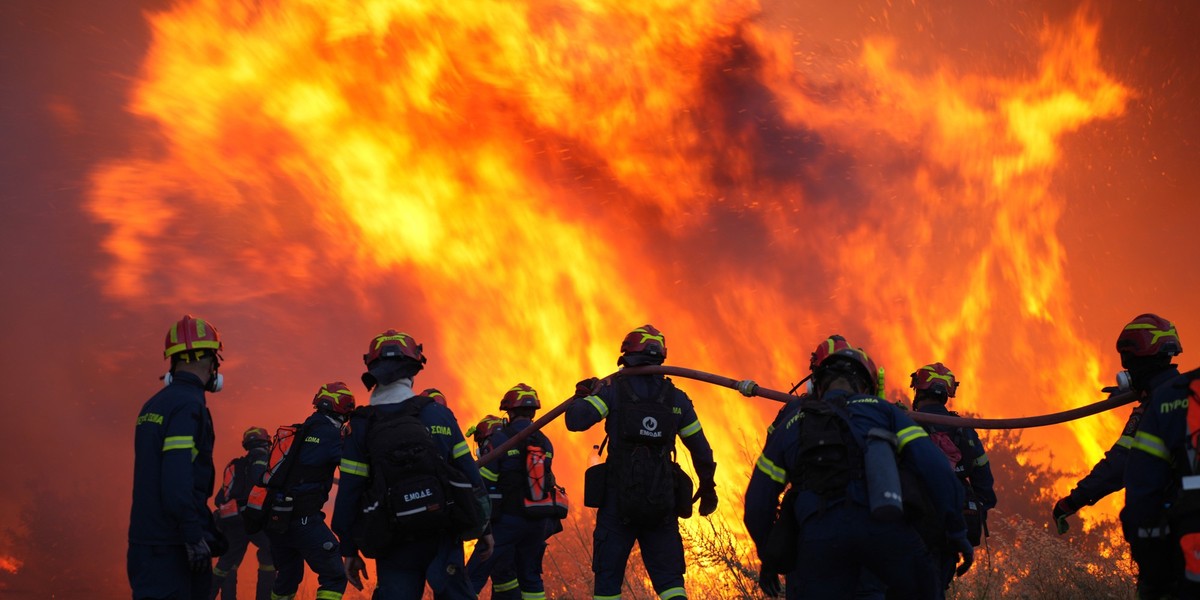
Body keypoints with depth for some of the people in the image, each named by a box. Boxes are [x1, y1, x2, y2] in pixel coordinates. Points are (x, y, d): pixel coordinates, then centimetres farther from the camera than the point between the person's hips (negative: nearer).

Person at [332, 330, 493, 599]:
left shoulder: (363, 425, -3)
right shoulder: (439, 414, -1)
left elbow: (349, 493, -5)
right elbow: (468, 473, 0)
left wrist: (349, 550, 2)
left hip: (395, 547, -1)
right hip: (443, 539, 1)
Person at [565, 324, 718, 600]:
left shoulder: (614, 390, -3)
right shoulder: (677, 399, 7)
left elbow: (576, 420, -14)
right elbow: (701, 450, 11)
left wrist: (581, 396, 7)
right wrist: (708, 488, 25)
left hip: (619, 502, -2)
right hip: (662, 503, 2)